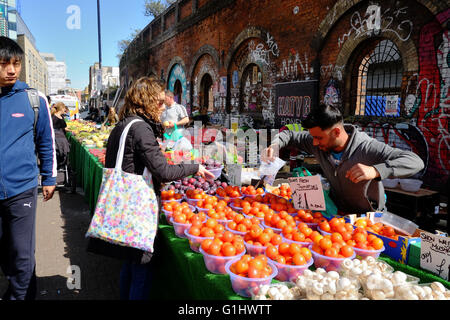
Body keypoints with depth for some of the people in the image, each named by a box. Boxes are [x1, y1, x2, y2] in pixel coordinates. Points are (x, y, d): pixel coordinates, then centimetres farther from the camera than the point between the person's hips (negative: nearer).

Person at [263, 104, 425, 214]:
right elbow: (290, 134, 6)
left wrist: (375, 170, -49)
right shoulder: (319, 144, -10)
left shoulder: (367, 148, -27)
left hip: (367, 216, -4)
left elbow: (416, 161, -33)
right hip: (335, 209, 5)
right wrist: (275, 145, -17)